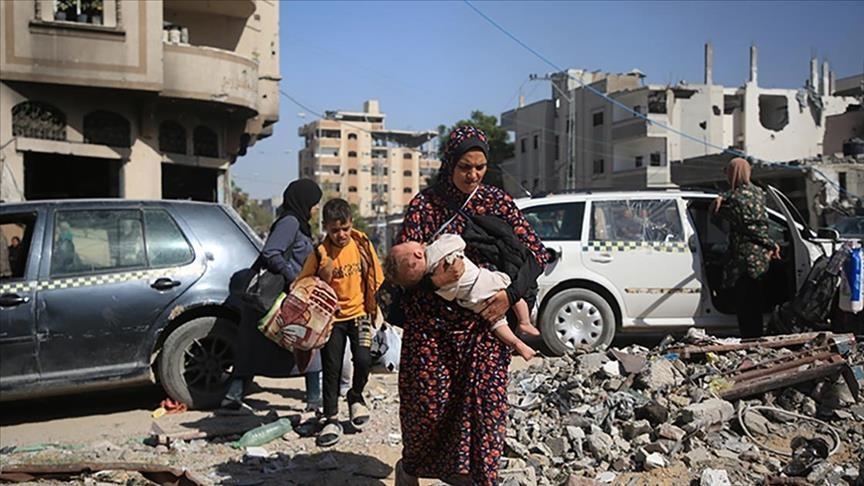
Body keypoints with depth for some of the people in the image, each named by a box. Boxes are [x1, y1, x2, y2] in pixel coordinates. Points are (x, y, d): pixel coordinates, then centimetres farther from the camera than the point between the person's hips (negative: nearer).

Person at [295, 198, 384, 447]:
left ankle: (356, 396, 18)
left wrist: (373, 310, 5)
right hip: (332, 317, -1)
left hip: (358, 313, 1)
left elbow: (375, 279, 5)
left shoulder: (362, 244, -6)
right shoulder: (320, 253, -11)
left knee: (363, 360, -13)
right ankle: (331, 420, 13)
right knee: (331, 369, 1)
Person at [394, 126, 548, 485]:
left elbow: (536, 252, 4)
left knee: (486, 401, -6)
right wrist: (433, 280, -26)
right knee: (429, 403, 0)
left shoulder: (496, 202, 4)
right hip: (431, 322, -1)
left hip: (483, 321, 2)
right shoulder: (426, 203, -1)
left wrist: (511, 294, -9)